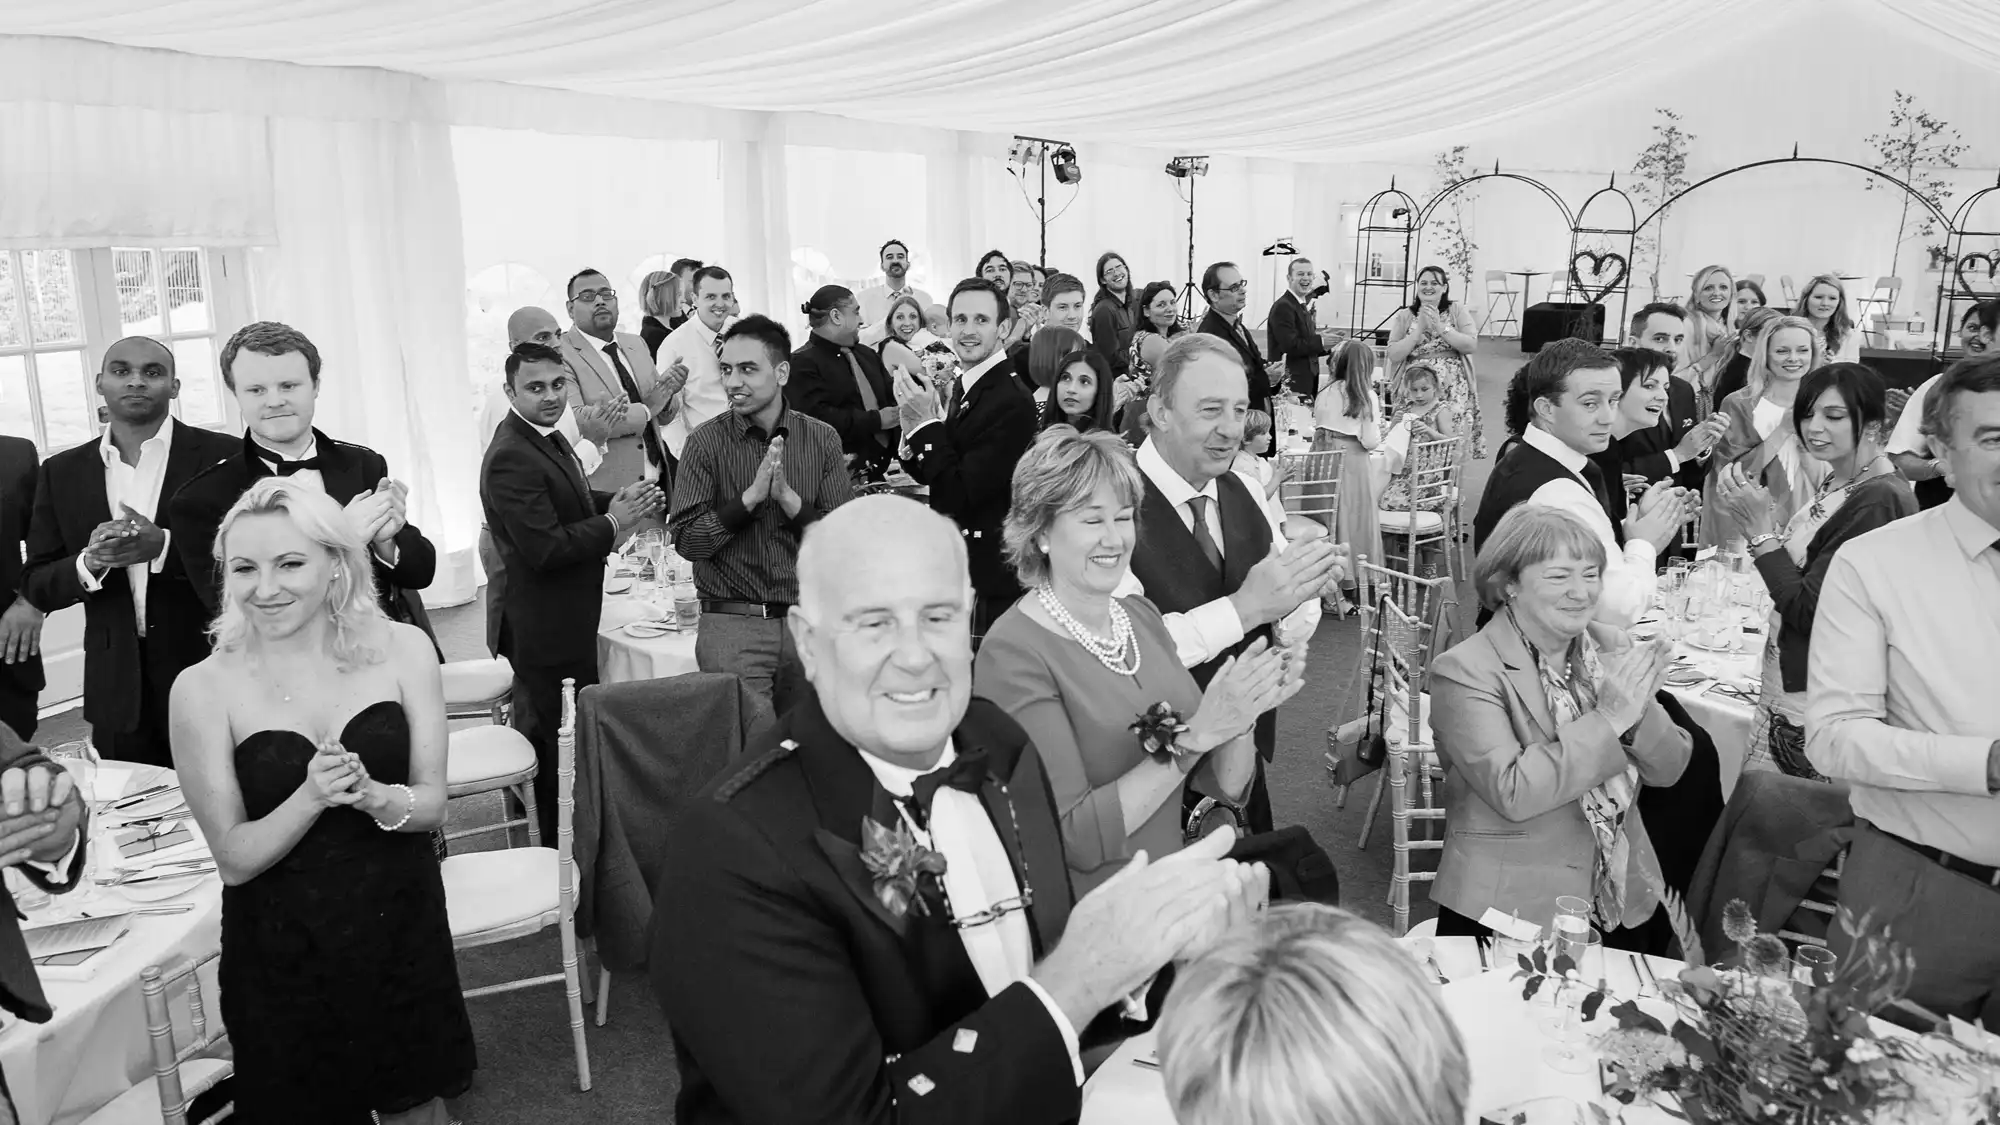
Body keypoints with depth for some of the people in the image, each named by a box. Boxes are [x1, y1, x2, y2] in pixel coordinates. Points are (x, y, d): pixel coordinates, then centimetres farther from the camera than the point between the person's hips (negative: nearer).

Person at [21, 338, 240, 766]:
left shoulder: (222, 456, -4)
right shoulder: (62, 472, 7)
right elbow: (35, 586, 8)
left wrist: (163, 546, -22)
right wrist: (89, 562, -14)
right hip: (117, 691, 3)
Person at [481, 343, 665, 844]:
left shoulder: (548, 438, 10)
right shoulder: (512, 458, -24)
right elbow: (545, 548, -30)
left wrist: (620, 500, 4)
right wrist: (614, 524, -20)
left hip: (566, 622, 11)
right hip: (549, 631, -11)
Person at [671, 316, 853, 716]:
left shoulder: (822, 439, 4)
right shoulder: (706, 442, -1)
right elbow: (686, 541, -7)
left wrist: (788, 498, -15)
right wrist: (751, 496, -17)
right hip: (733, 626, -2)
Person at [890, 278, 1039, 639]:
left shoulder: (1012, 403, -20)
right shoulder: (962, 386, 6)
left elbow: (962, 495, -21)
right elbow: (930, 473, 12)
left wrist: (925, 422, -18)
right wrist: (913, 429, -7)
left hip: (988, 580, -8)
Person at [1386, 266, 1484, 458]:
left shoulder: (1457, 311, 9)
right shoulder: (1404, 316, 9)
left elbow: (1471, 346, -4)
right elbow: (1393, 355, -1)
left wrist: (1440, 327, -10)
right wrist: (1420, 328, -7)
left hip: (1452, 388, 0)